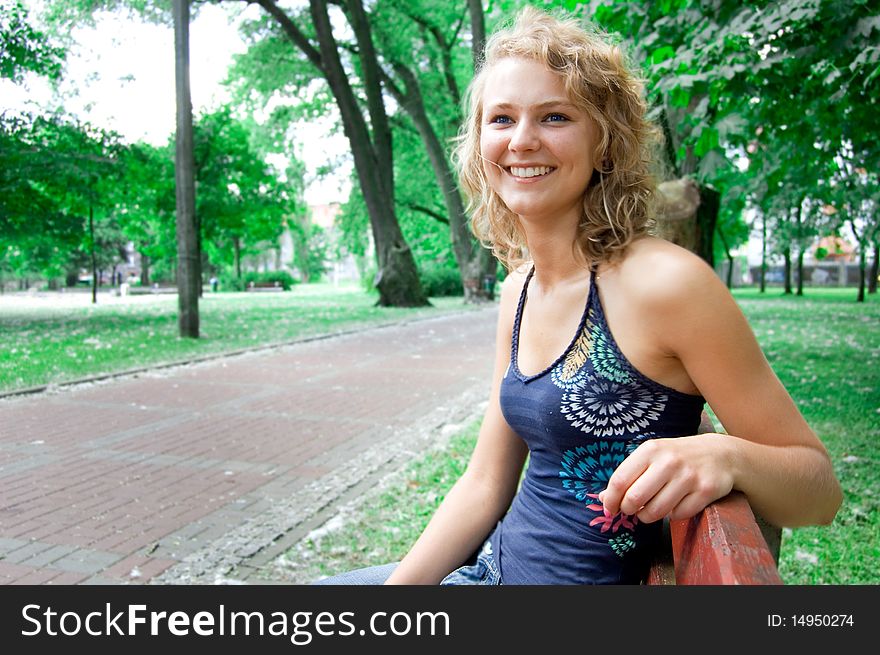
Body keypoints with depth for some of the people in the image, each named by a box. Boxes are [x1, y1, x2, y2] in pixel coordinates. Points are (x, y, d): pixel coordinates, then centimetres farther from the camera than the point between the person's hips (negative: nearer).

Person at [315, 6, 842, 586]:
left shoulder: (664, 280, -21)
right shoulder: (518, 289, 0)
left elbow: (819, 492, -13)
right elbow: (485, 484, 4)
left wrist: (725, 455, -34)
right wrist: (396, 585, -4)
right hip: (495, 564, 6)